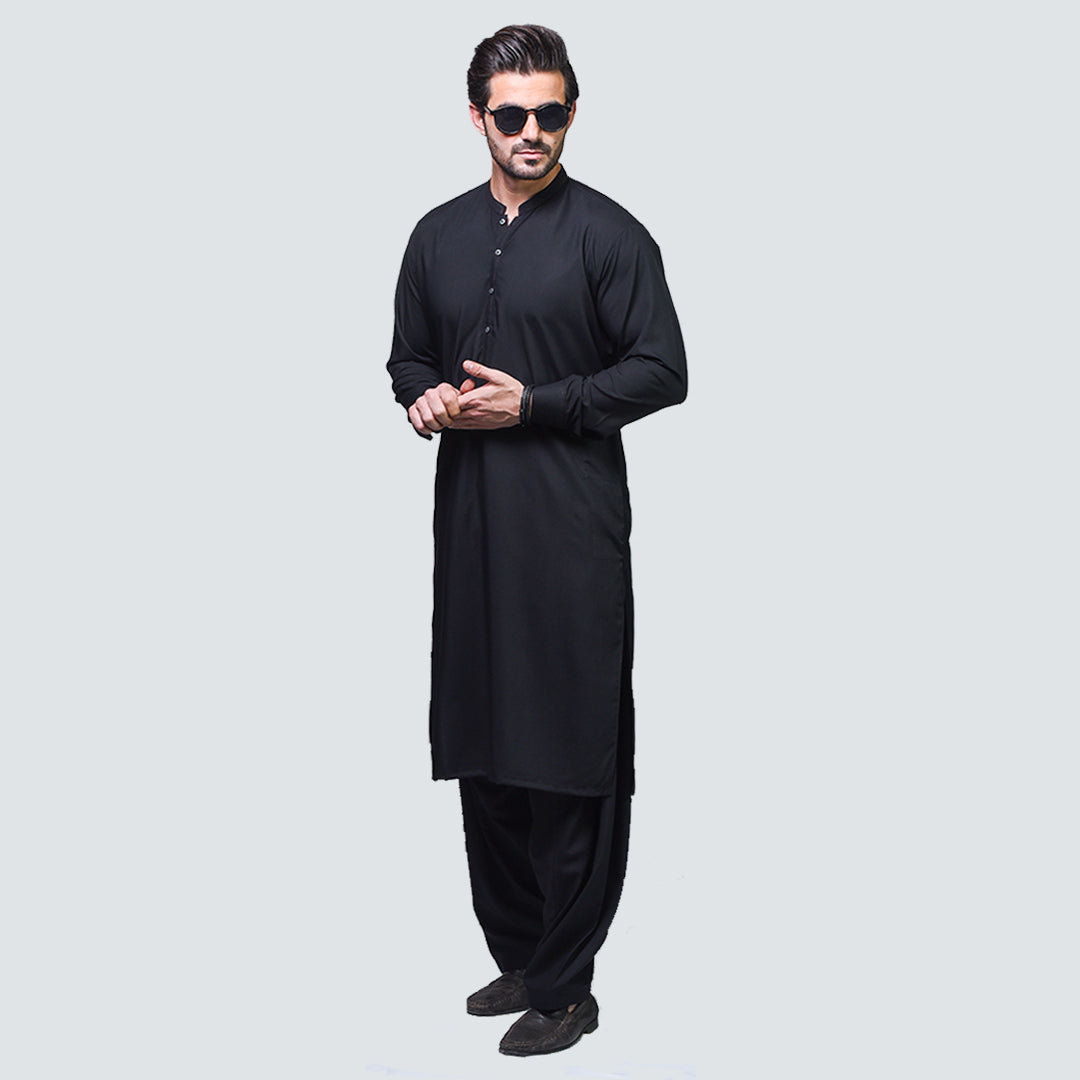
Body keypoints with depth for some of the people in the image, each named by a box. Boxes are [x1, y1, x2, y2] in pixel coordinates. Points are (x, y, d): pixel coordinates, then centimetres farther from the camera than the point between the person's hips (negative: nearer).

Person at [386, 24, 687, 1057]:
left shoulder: (608, 233, -2)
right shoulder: (439, 235, 14)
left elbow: (661, 370, -6)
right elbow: (407, 356, 22)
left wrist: (532, 404, -13)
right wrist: (423, 397, -1)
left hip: (572, 526, -5)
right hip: (469, 517, 6)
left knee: (571, 762, -3)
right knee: (481, 748, 10)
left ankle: (565, 988, 7)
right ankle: (517, 954, 25)